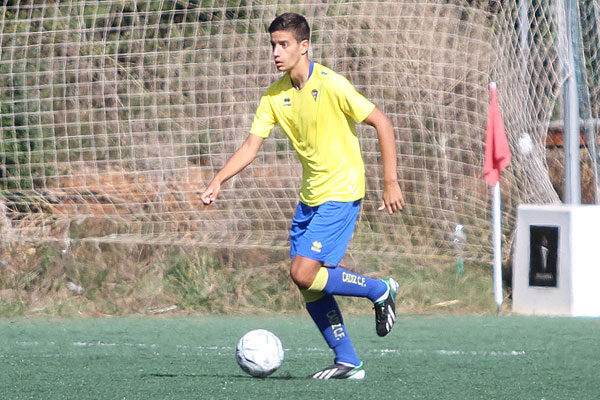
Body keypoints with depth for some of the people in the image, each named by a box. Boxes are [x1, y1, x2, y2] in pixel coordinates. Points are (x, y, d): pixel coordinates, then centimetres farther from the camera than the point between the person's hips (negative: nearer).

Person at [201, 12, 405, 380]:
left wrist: (392, 182, -16)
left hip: (340, 193, -7)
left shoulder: (330, 85, -16)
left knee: (304, 274, -17)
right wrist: (218, 181, -13)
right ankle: (347, 362, 13)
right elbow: (251, 147, 2)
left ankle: (380, 291, 5)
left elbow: (382, 124, -13)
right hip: (310, 197, 7)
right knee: (308, 283, 3)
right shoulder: (274, 96, 3)